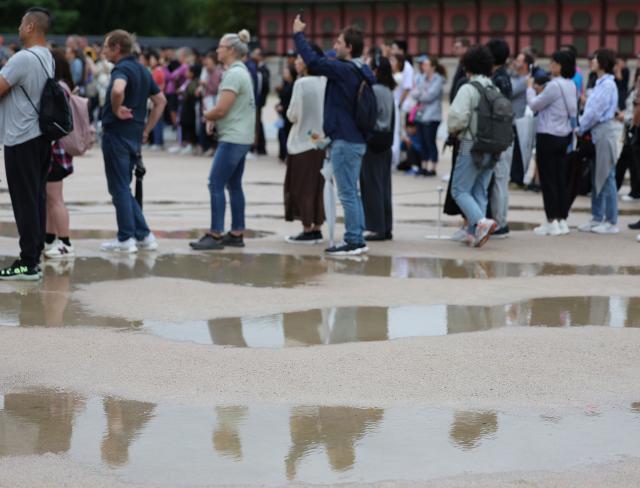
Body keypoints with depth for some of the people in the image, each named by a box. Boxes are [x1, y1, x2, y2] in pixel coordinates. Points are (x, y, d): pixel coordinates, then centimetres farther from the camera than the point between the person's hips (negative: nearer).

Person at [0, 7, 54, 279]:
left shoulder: (23, 58, -18)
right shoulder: (47, 58, 12)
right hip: (41, 136, 9)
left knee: (25, 202, -6)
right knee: (37, 199, 10)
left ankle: (28, 263, -4)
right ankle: (35, 256, 15)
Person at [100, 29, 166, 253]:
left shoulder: (122, 69, -13)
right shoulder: (142, 70, 15)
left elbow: (117, 90, -36)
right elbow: (160, 101, 21)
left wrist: (116, 110, -18)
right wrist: (146, 130, 17)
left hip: (117, 133, -9)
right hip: (135, 136, 9)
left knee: (119, 188, -1)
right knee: (124, 188, 15)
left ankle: (126, 239, 2)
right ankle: (144, 236, 12)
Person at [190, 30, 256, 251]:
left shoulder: (234, 74, -16)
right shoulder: (242, 71, 16)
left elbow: (221, 109, -21)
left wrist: (206, 116, -1)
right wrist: (213, 119, 5)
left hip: (232, 139, -10)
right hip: (241, 138, 10)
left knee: (216, 185, -9)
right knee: (234, 185, 13)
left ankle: (215, 235, -9)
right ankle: (236, 233, 15)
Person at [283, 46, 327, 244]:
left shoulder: (302, 83, -16)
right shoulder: (326, 83, 2)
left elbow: (293, 115, -12)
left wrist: (289, 113, 6)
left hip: (303, 141, -6)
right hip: (322, 140, 6)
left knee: (302, 187, 2)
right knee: (318, 186, 13)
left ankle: (308, 230, 3)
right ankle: (317, 228, 16)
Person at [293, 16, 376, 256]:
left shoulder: (344, 70, -17)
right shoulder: (363, 72, 9)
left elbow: (314, 61, -21)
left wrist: (298, 34, -12)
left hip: (345, 141, -9)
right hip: (357, 139, 9)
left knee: (347, 193, -5)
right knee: (352, 193, 14)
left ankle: (353, 241, -2)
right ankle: (358, 239, 18)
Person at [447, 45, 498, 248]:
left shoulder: (468, 89, -11)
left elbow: (458, 117, -19)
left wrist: (453, 130, 1)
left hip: (471, 146, -7)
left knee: (460, 190, -1)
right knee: (480, 191, 14)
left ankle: (481, 222, -21)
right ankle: (474, 232, 13)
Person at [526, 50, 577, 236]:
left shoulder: (554, 85, -18)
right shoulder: (571, 85, 8)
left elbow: (534, 105, -9)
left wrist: (531, 88, 6)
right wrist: (540, 92, 10)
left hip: (548, 137, -8)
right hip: (564, 136, 8)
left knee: (548, 180, -1)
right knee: (561, 179, 10)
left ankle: (552, 222, 1)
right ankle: (562, 220, 13)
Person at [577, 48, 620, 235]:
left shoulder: (608, 84, -13)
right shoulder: (600, 83, 14)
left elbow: (596, 112, -17)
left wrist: (580, 129, -8)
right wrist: (581, 127, 6)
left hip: (605, 131, -9)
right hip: (596, 133, 9)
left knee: (606, 177, -6)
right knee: (596, 177, 12)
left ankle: (612, 222, -2)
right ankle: (597, 218, 19)